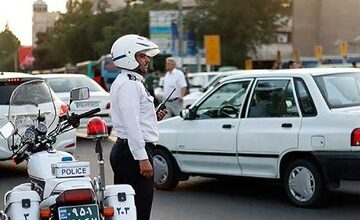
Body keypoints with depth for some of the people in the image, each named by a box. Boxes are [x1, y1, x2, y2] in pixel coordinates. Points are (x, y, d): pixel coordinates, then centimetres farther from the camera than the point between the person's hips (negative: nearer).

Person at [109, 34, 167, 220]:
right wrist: (143, 159, -24)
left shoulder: (129, 82, 20)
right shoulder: (129, 85, -14)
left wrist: (154, 117, 12)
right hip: (133, 151, -11)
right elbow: (131, 125, -22)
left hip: (123, 150, 11)